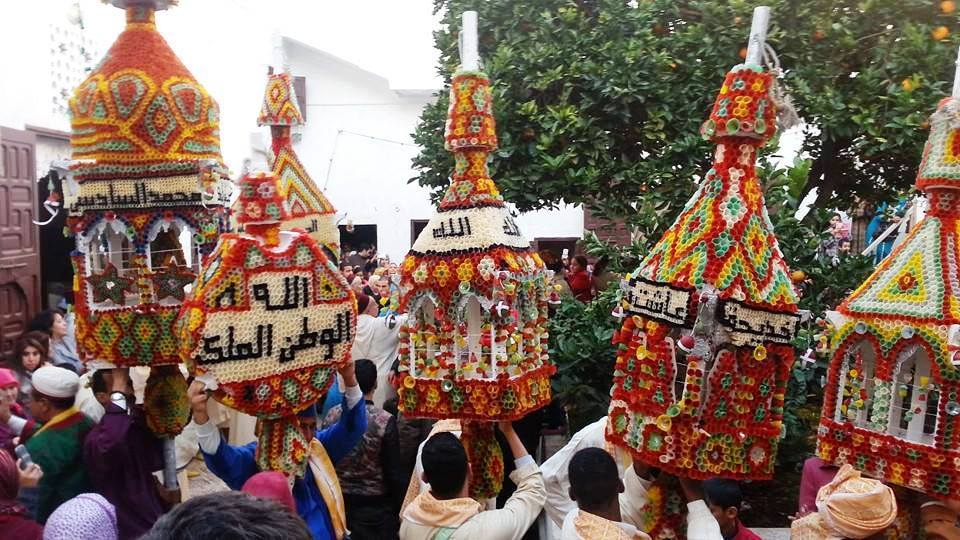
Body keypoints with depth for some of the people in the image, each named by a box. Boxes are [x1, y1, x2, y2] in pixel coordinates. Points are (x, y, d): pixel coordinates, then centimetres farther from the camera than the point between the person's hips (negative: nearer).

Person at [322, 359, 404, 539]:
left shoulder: (331, 416, -7)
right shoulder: (385, 421, -19)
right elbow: (394, 473, -14)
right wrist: (401, 507, -2)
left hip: (339, 501, 4)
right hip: (375, 505, -4)